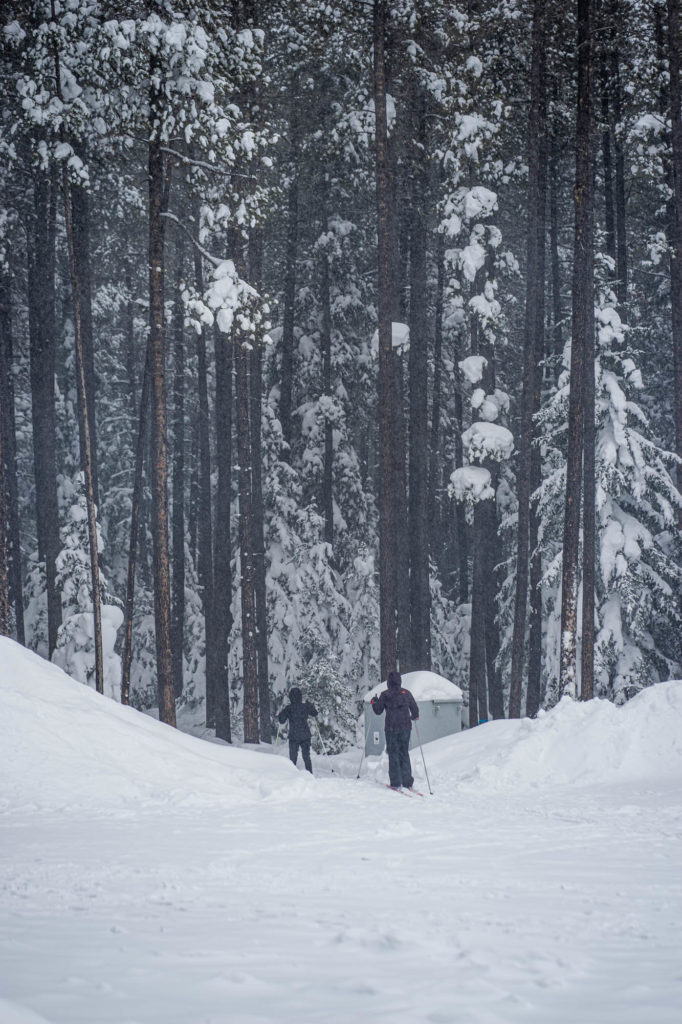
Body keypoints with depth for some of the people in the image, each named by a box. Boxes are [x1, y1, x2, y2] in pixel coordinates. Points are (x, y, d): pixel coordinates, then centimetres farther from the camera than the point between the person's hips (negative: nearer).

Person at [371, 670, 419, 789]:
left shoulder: (385, 695, -4)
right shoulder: (406, 693, 3)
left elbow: (378, 711, 3)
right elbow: (415, 710, 9)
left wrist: (374, 702, 22)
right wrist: (414, 717, 32)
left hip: (391, 729, -2)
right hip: (405, 728, 2)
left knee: (393, 754, 3)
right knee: (404, 753, 11)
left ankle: (395, 782, -2)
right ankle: (407, 782, 7)